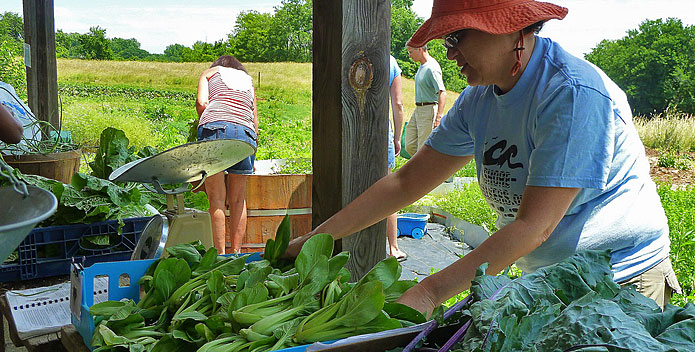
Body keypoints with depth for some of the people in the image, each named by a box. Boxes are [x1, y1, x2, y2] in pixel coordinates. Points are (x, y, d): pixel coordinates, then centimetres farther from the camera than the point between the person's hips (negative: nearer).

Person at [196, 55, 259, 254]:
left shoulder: (209, 72, 23)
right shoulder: (248, 80, 32)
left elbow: (201, 103, 3)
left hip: (215, 127, -3)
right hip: (245, 132, 3)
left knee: (216, 199, 0)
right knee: (238, 200, 12)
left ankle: (220, 254, -2)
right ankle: (236, 253, 13)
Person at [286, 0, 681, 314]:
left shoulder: (574, 94, -26)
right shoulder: (478, 100, -3)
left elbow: (534, 225, -29)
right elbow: (406, 182, 0)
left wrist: (430, 292, -32)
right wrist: (315, 239, -4)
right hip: (543, 277, 6)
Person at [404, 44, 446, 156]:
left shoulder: (432, 68, -18)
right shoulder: (422, 66, 13)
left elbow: (442, 93, -25)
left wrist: (439, 117, -33)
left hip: (429, 110, -10)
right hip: (418, 109, 10)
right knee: (410, 147, 7)